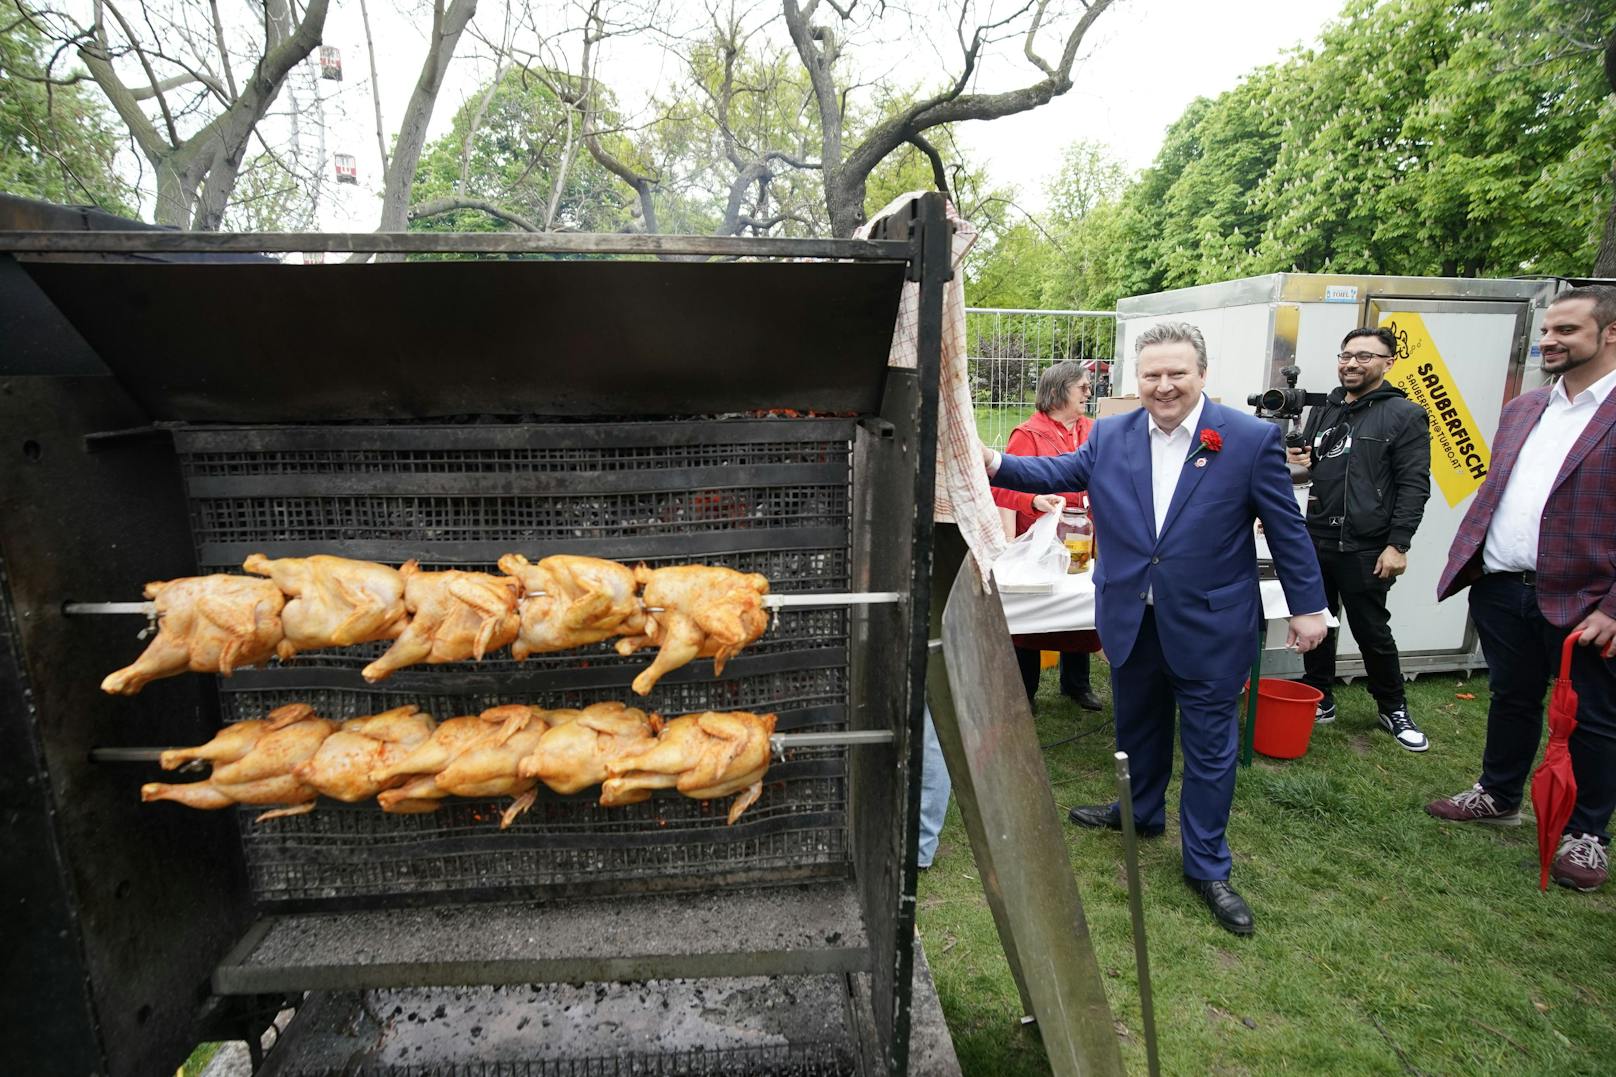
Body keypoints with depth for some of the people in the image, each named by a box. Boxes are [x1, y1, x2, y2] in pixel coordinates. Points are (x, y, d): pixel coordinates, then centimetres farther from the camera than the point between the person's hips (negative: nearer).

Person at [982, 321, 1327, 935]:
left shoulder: (1252, 439, -10)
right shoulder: (1109, 436, -1)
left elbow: (1287, 528, -5)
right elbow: (1061, 472, 3)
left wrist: (1307, 606, -2)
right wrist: (998, 466, -14)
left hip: (1209, 626, -3)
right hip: (1132, 623, 4)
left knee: (1210, 745, 8)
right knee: (1137, 725, 22)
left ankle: (1206, 865, 26)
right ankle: (1141, 811, 47)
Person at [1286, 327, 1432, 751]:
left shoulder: (1405, 415, -4)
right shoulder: (1323, 411, 12)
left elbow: (1414, 486, -9)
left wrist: (1397, 545, -15)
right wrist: (1299, 462, -1)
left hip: (1365, 549, -5)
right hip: (1314, 541, 5)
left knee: (1373, 632, 6)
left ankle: (1393, 709, 25)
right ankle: (1319, 701, 27)